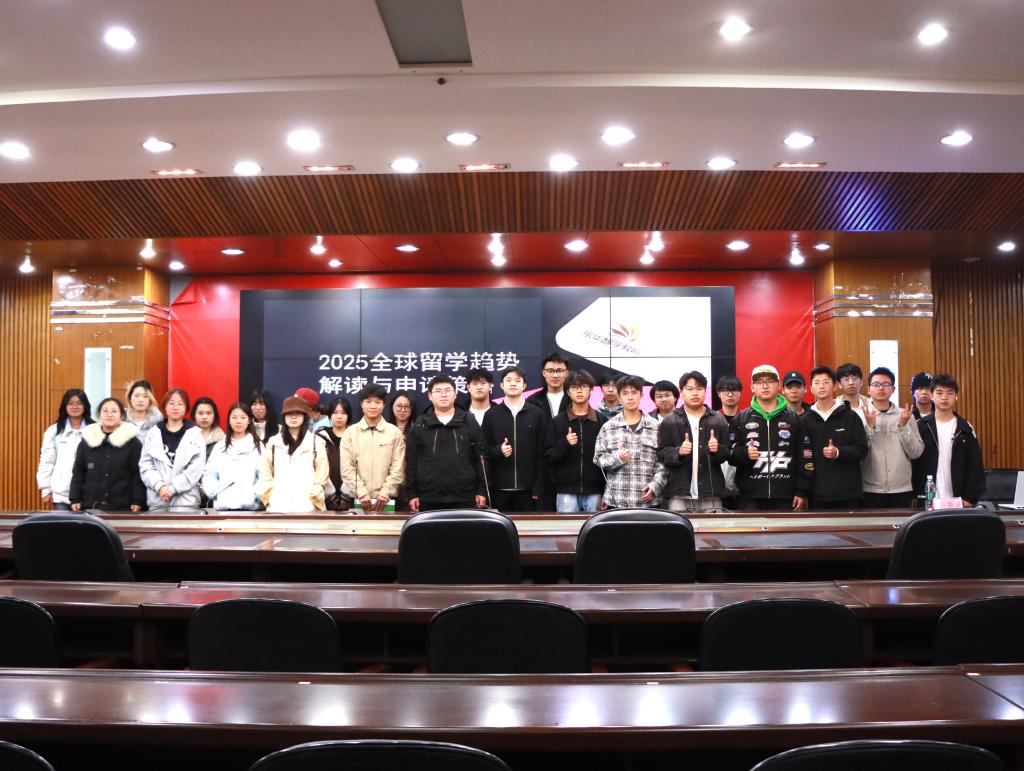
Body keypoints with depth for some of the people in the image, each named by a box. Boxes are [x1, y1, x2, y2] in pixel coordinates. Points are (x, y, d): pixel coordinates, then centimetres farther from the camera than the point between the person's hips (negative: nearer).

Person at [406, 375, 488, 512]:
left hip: (464, 498, 0)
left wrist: (481, 491, 0)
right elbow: (411, 461, 6)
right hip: (428, 499, 0)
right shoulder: (420, 425, 7)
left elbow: (480, 459, 5)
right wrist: (412, 493, 1)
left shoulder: (469, 423, 7)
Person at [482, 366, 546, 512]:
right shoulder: (491, 414, 6)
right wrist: (498, 450, -16)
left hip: (527, 487, 0)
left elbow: (542, 452, 3)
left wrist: (539, 486, -3)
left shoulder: (536, 414, 5)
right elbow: (484, 450, 6)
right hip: (499, 487, 0)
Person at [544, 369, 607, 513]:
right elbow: (548, 457, 1)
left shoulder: (602, 421, 4)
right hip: (566, 491, 0)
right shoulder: (557, 422, 5)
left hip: (595, 491, 0)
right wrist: (564, 443, -17)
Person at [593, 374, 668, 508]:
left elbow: (663, 462, 3)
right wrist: (617, 458, -14)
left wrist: (655, 486, -8)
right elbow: (598, 459, 4)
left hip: (646, 500, 0)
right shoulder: (608, 427, 6)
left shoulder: (655, 427, 5)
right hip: (616, 500, 0)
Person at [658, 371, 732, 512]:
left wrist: (717, 449, -14)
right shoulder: (669, 422, 4)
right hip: (679, 494, -1)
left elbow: (727, 453, 8)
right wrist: (679, 451, -18)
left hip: (710, 493, 1)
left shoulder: (719, 420, 8)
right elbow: (662, 454, 0)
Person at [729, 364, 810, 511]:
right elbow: (730, 455, 7)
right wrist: (745, 453, -14)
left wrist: (802, 492, -1)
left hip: (785, 498, 0)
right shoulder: (740, 420, 9)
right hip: (750, 498, 0)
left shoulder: (793, 419, 8)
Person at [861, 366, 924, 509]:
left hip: (902, 490, 2)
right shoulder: (861, 417, 1)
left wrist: (903, 426, -10)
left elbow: (916, 453, 0)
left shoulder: (905, 416, 5)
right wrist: (870, 427, -15)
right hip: (870, 490, -1)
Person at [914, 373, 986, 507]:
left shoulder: (965, 429, 4)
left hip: (958, 502, 1)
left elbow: (975, 466, 3)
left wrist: (969, 498, -5)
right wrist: (916, 498, -7)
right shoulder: (920, 427, 1)